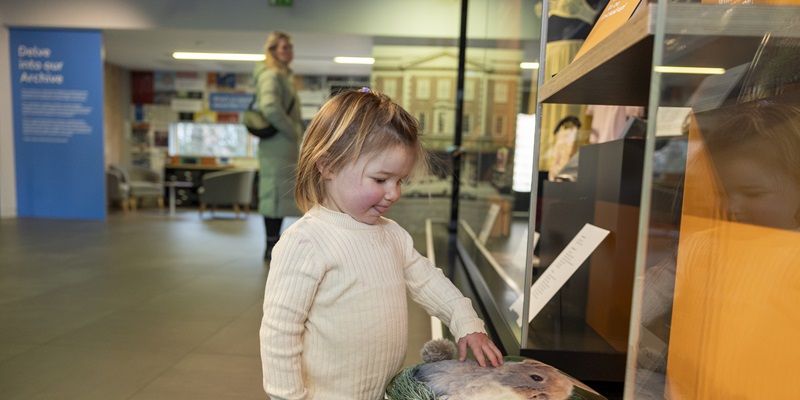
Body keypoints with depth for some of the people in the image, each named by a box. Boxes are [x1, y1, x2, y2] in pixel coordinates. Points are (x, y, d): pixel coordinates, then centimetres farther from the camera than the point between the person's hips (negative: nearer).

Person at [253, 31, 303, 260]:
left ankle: (274, 245, 21)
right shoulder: (272, 75, -11)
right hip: (278, 144, -10)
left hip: (285, 145, 10)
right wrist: (293, 132, -17)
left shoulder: (282, 75, 20)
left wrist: (297, 133, 14)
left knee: (281, 195, 12)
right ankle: (271, 247, 2)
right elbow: (270, 108, -27)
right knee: (276, 194, -6)